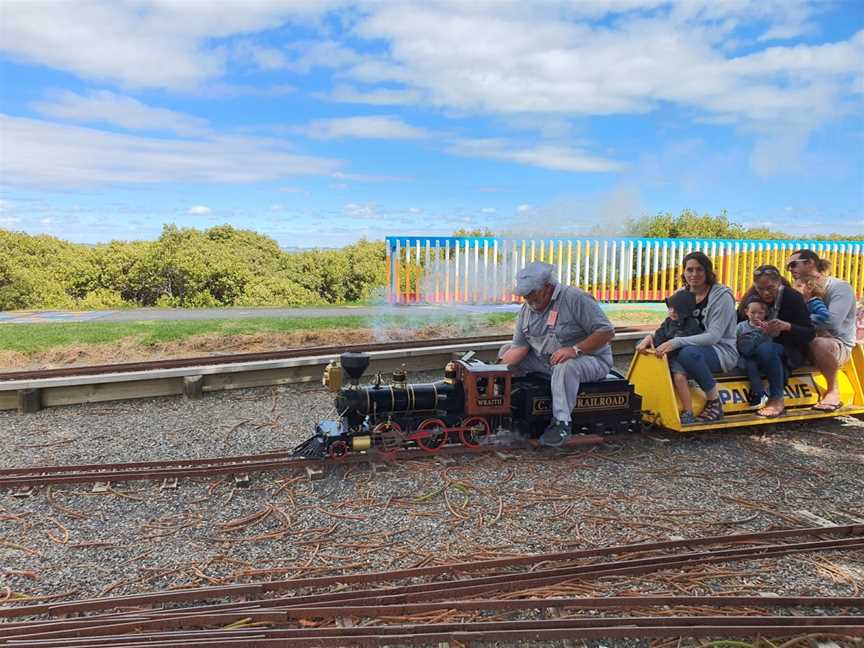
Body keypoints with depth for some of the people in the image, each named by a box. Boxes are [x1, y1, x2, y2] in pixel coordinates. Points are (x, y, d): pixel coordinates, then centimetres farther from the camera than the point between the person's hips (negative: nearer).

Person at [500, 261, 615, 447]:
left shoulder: (575, 298, -18)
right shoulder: (527, 309, 2)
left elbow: (607, 331, -21)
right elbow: (519, 347, -4)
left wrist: (575, 349, -30)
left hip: (590, 359, -7)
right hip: (545, 360, 7)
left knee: (564, 367, -39)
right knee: (507, 351, 0)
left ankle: (561, 423, -28)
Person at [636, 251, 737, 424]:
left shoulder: (721, 296, -9)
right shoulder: (681, 295, 9)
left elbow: (713, 336, -19)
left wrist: (676, 342, -31)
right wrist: (651, 337, -13)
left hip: (722, 351, -5)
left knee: (689, 353, -37)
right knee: (674, 361, -30)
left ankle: (714, 403, -17)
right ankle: (687, 413, -36)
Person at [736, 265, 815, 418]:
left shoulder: (793, 297, -9)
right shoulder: (751, 299, 1)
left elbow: (810, 334, -12)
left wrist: (787, 326, -30)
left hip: (790, 352, -3)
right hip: (759, 347, 3)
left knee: (765, 349, -36)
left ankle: (777, 400, -24)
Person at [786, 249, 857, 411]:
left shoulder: (840, 287, -10)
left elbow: (832, 321, -28)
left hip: (839, 346, -6)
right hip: (806, 346, 6)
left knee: (819, 343, -40)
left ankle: (833, 390, -16)